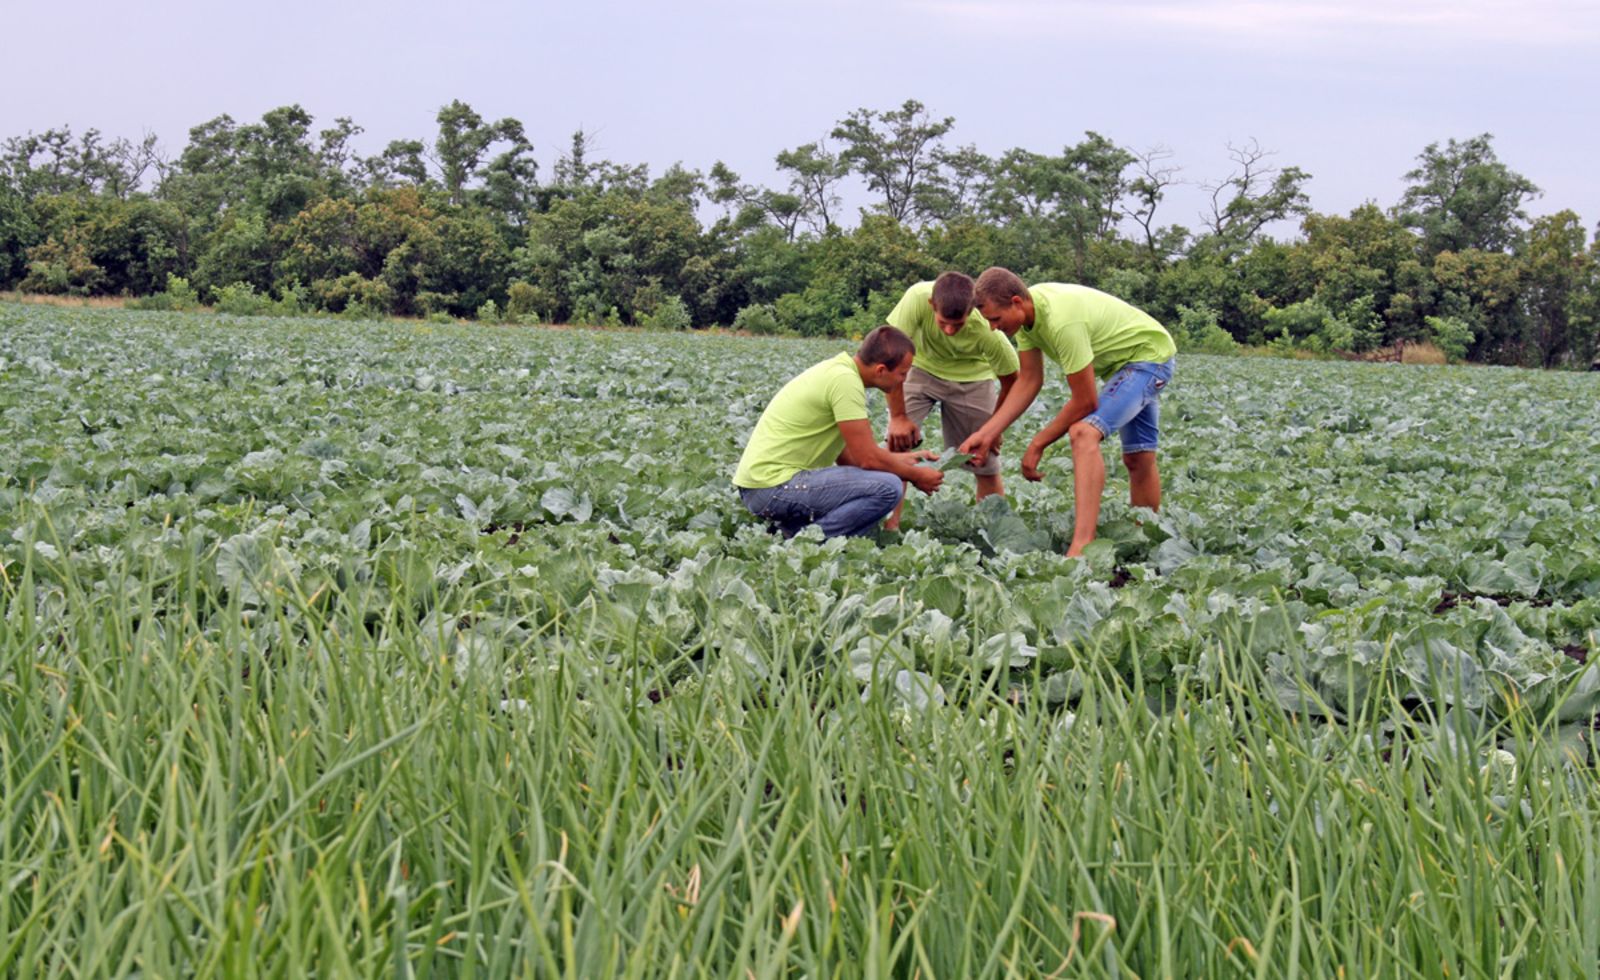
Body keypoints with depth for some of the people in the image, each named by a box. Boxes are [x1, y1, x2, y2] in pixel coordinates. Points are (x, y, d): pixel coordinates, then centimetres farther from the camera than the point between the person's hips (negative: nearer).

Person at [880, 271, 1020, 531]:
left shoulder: (986, 330, -33)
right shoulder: (917, 299, -37)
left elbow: (1011, 381, -16)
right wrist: (898, 416, -24)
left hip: (971, 377, 0)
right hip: (920, 368, 0)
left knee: (986, 462, -1)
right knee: (898, 441, -20)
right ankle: (889, 526, -16)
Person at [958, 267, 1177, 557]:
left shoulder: (1062, 322, -35)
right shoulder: (1025, 311, -8)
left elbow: (1085, 402, -28)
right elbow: (1029, 381, -1)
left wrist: (1037, 445, -18)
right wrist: (987, 433, -8)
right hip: (1123, 363, 10)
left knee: (1084, 432, -27)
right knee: (1137, 458, 18)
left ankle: (1080, 548, -38)